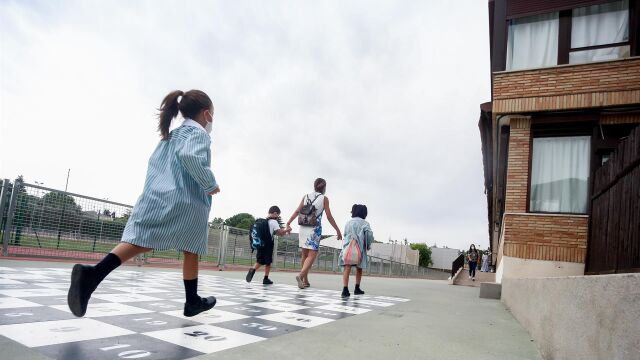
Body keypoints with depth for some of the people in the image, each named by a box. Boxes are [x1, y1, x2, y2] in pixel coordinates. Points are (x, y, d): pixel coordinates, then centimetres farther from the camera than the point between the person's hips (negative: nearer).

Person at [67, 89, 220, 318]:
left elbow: (154, 163, 28)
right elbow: (190, 156, -21)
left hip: (155, 196, 6)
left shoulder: (169, 136, 27)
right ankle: (192, 301, 18)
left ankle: (93, 274, -32)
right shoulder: (199, 133, -1)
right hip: (186, 201, -6)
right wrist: (211, 184, -13)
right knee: (191, 250, 8)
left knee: (139, 241, -8)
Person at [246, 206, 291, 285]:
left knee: (259, 261, 11)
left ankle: (252, 270, -16)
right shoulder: (274, 222, -9)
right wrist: (287, 230, 3)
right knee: (268, 262, 8)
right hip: (268, 244, -5)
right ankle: (266, 279, 13)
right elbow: (280, 233, -14)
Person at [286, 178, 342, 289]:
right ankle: (301, 275, -24)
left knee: (304, 255, 13)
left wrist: (288, 222, -2)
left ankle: (305, 281, 19)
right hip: (315, 229, -4)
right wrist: (338, 230, 4)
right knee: (312, 255, -4)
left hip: (303, 228, 5)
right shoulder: (324, 198, 1)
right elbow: (329, 217, -1)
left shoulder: (306, 196, 11)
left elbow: (297, 211, 0)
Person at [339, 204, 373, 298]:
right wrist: (368, 245, 4)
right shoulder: (364, 223, 3)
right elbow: (369, 234, -9)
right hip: (359, 248, -2)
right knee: (359, 269, 17)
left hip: (347, 247, 2)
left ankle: (345, 289, -22)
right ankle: (357, 288, 27)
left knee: (347, 268, -8)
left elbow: (345, 234, 15)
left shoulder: (348, 223, 18)